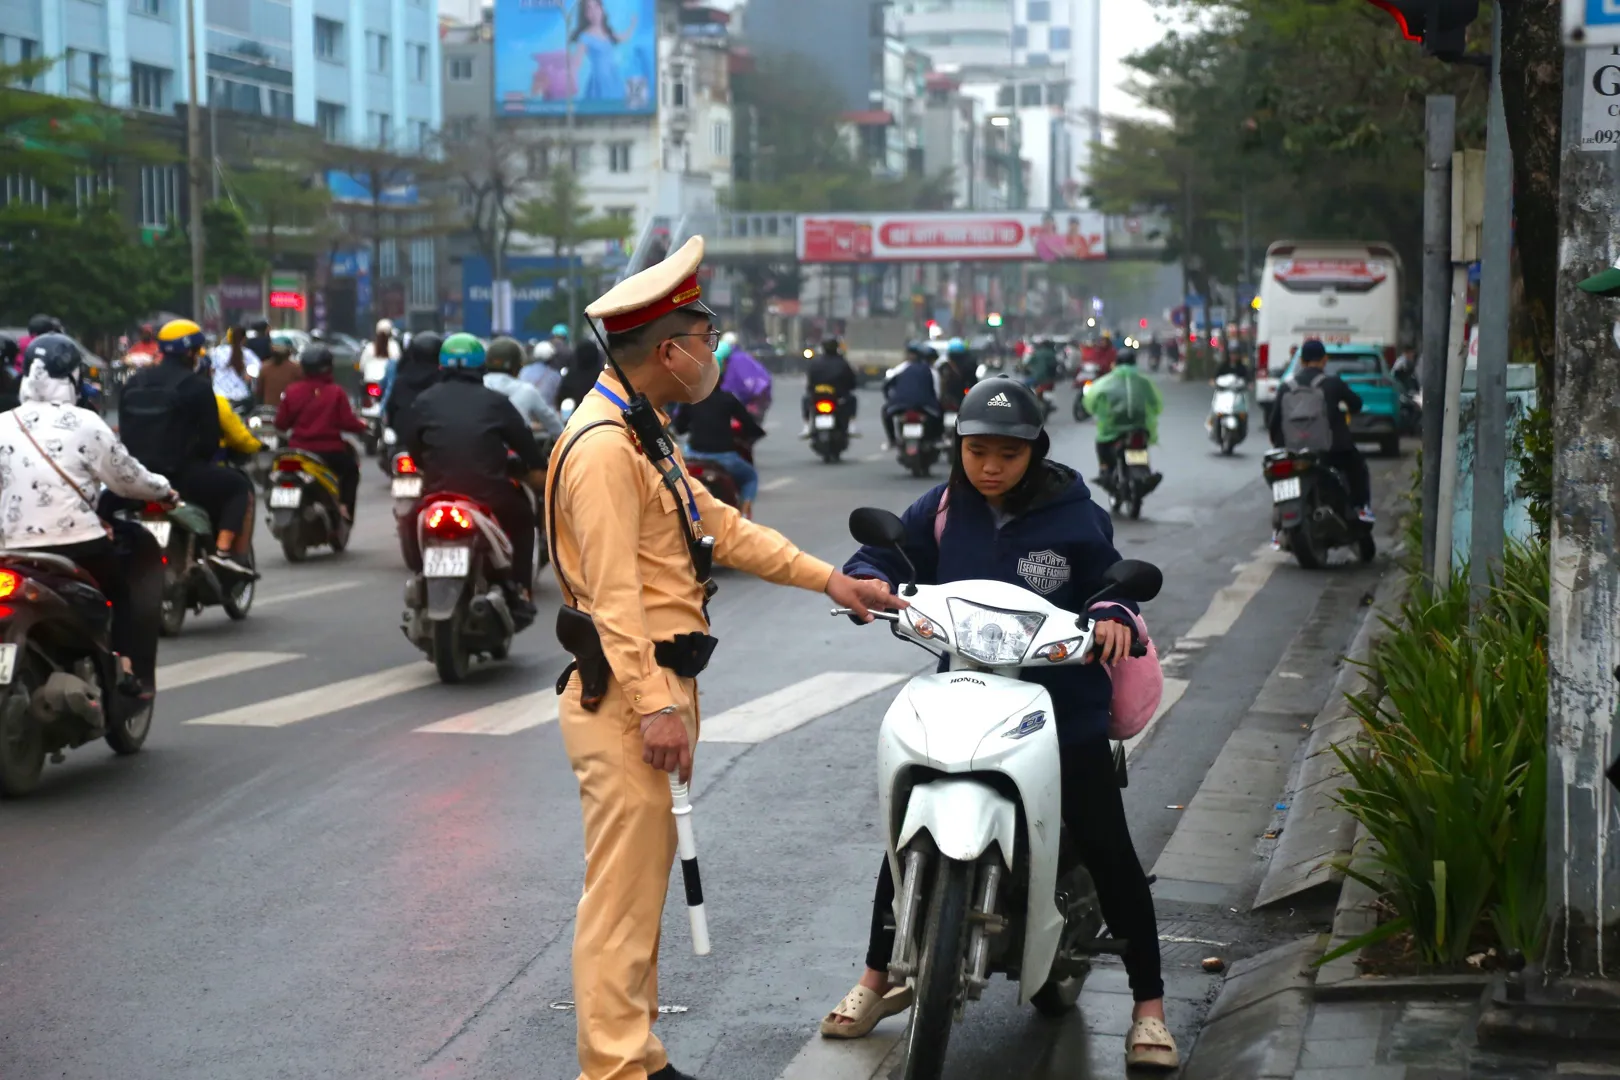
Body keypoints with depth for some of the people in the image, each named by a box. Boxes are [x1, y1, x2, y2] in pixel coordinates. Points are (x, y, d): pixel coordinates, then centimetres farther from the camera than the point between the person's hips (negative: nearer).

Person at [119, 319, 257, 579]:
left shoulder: (133, 383, 13)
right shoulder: (196, 385, -6)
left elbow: (125, 432, 16)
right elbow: (210, 438, -6)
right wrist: (201, 458, 12)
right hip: (180, 473, -7)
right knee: (241, 487, 10)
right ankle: (224, 551, -8)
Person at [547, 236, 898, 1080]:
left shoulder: (646, 433, 17)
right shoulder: (605, 444, -17)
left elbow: (721, 526, 23)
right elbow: (612, 590, -21)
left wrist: (827, 579, 20)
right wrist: (655, 705, -24)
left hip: (661, 684, 11)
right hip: (627, 694, -11)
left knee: (643, 882, 14)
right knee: (622, 889, -7)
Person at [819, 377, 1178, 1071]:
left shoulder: (1074, 516, -5)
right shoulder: (941, 512, 1)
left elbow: (1109, 579, 4)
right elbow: (882, 557, 4)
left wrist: (1112, 614, -19)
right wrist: (870, 581, -20)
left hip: (1065, 707, -2)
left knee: (1107, 852, -2)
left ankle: (1149, 1008, 10)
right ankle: (878, 981, 26)